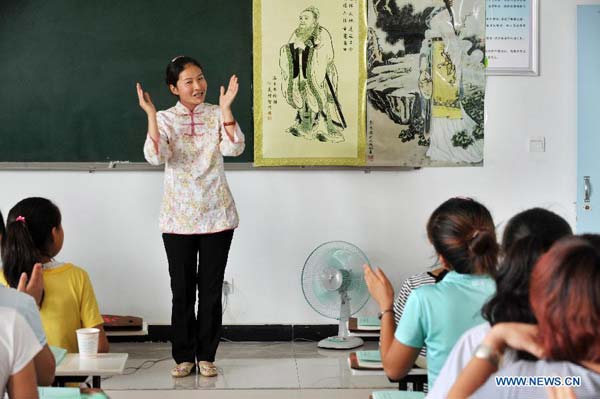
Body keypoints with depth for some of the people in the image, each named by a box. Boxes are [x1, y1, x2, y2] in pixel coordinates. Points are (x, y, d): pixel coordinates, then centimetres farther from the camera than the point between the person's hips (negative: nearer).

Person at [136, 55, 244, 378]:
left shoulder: (216, 115, 1)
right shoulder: (165, 119, 0)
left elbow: (233, 148, -16)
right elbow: (156, 156, -18)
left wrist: (226, 108, -21)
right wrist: (151, 115, -25)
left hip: (216, 215, 0)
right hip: (178, 218, 0)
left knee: (211, 287, 4)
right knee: (182, 289, 6)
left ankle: (206, 356, 15)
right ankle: (184, 356, 17)